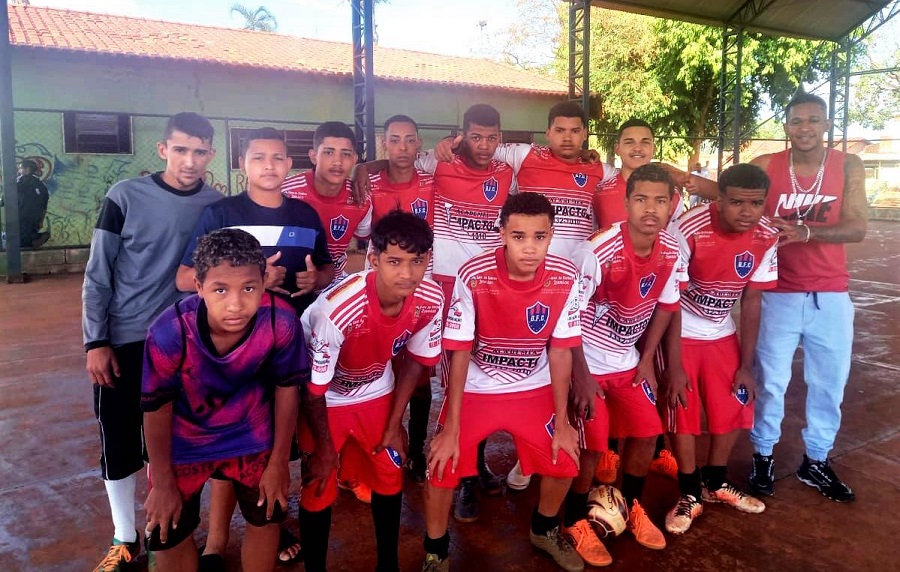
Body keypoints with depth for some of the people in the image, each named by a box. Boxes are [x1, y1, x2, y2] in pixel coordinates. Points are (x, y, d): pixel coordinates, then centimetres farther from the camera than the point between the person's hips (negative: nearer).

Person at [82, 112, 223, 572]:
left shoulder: (217, 205, -2)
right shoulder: (125, 197, -9)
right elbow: (98, 276, -5)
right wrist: (95, 342, -8)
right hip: (124, 342, -1)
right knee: (119, 441, 8)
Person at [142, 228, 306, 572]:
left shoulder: (282, 322, -32)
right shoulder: (169, 333, -36)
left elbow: (286, 388, -13)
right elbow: (155, 409, -18)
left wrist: (278, 462, -3)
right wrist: (163, 483, -5)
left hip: (251, 436, 1)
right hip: (184, 442, -1)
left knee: (266, 518, 17)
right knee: (168, 536, 13)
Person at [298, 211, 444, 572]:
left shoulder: (430, 300, -24)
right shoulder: (338, 310, -39)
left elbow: (415, 360, -3)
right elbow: (313, 390, -23)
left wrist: (395, 424, 2)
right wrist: (324, 449, -9)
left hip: (376, 393, 4)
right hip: (325, 400, -4)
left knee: (390, 477, 13)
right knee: (320, 489, 5)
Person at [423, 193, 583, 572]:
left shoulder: (565, 278, -18)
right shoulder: (473, 277, -26)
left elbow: (560, 351, -7)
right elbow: (460, 354, -17)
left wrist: (561, 422, -4)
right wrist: (451, 428, -16)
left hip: (534, 390, 3)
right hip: (475, 389, -2)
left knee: (564, 463, -3)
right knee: (442, 466, -13)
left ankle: (544, 530, 31)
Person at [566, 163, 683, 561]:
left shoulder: (672, 252, -9)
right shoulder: (598, 251, -28)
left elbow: (664, 305, 8)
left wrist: (647, 360, 5)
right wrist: (582, 376, -19)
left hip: (628, 361, 6)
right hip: (589, 363, -5)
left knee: (646, 435, 9)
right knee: (592, 446, -2)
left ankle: (630, 506, 35)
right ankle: (575, 521, 21)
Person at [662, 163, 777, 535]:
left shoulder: (766, 237, -12)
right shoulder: (689, 229, -27)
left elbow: (752, 300, -3)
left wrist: (747, 365, -2)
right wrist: (674, 364, -21)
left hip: (722, 334, 5)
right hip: (680, 333, -5)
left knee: (735, 407, 8)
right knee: (682, 412, -4)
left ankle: (716, 483, 31)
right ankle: (690, 493, 16)